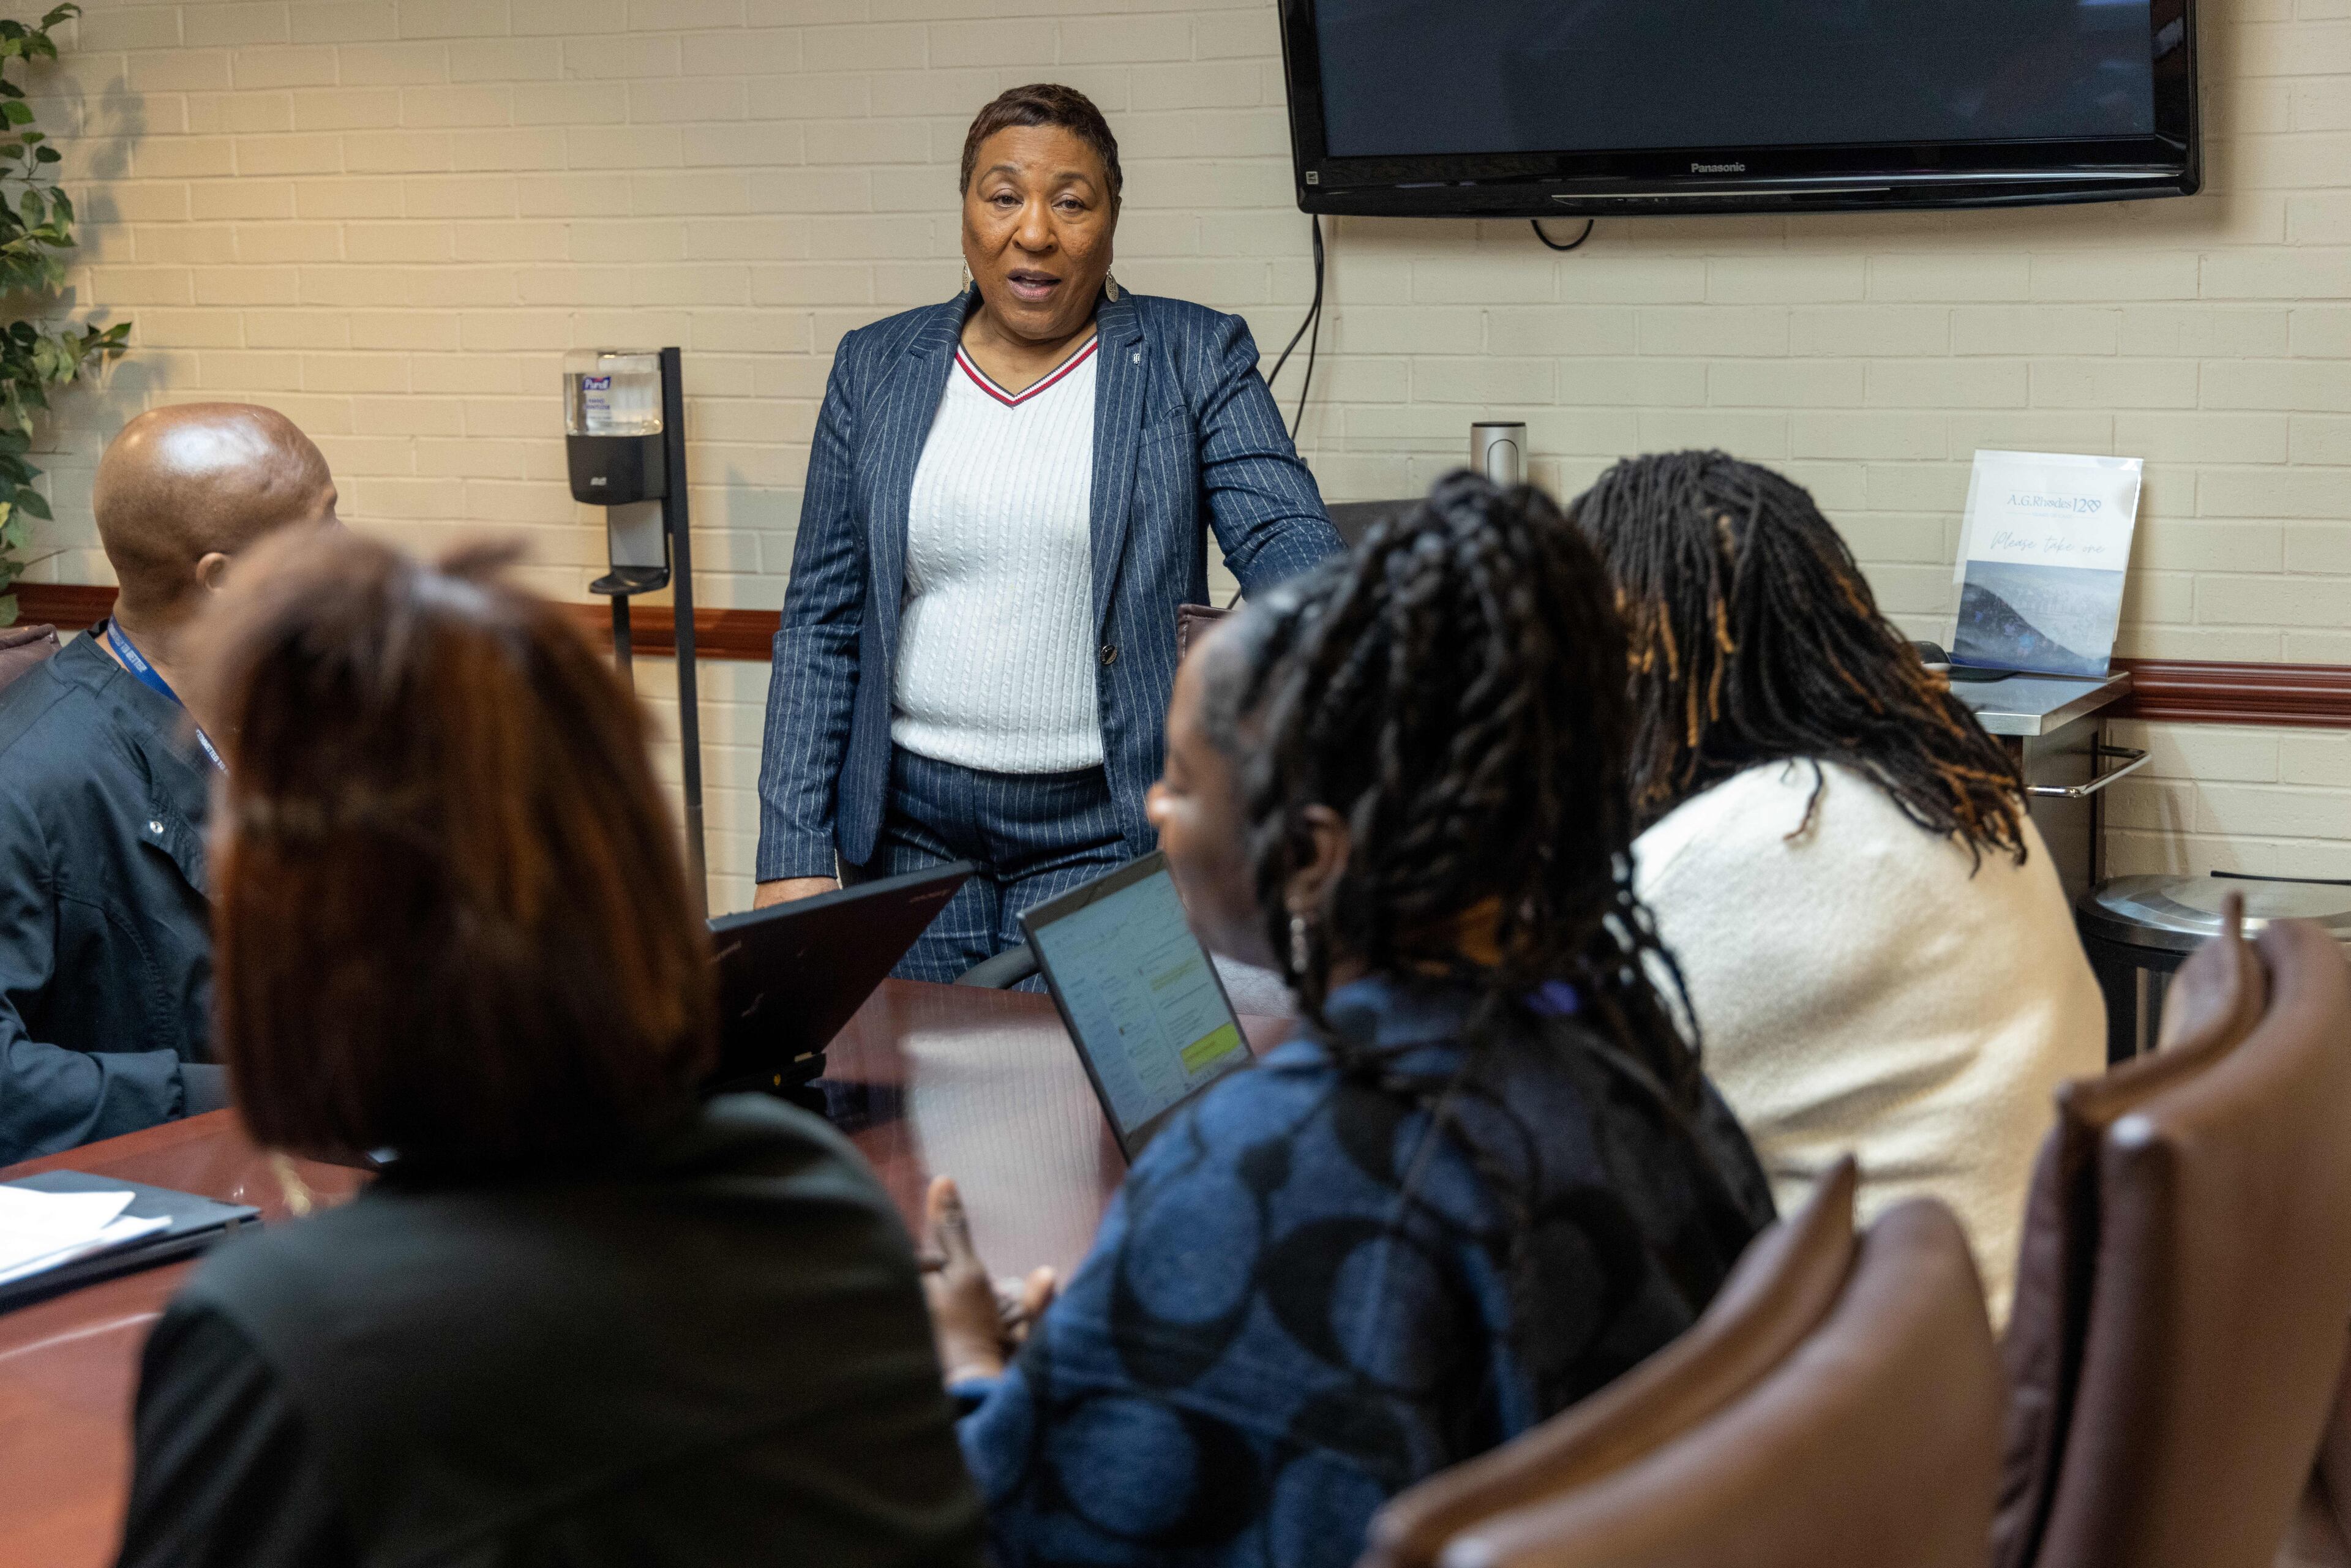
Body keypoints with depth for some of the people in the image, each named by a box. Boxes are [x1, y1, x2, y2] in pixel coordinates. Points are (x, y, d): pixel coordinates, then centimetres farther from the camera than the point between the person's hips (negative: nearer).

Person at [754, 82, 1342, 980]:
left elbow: (1285, 538, -10)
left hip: (1103, 829, -2)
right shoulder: (877, 367, 7)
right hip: (908, 826, 2)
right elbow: (821, 620, 6)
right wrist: (792, 854, -1)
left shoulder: (1194, 360, 1)